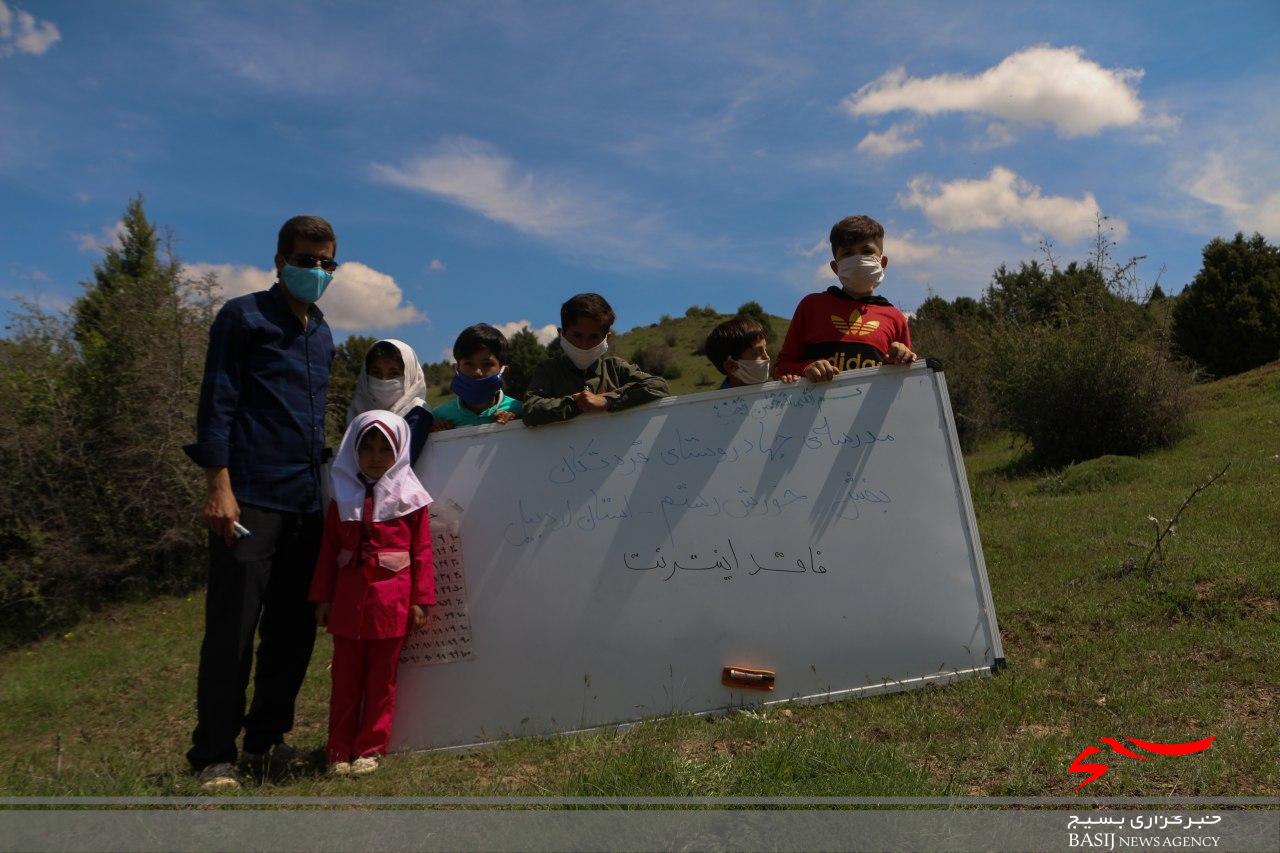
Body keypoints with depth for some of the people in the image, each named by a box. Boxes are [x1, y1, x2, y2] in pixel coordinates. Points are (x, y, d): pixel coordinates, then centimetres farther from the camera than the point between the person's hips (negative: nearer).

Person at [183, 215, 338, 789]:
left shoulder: (322, 334, 19)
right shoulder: (243, 317, 0)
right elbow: (216, 405, -7)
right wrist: (219, 488, -14)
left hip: (306, 504, 7)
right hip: (251, 499, -6)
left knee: (294, 629, 10)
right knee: (232, 629, -3)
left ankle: (267, 740, 23)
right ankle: (214, 756, 8)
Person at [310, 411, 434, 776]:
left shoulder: (408, 498, 0)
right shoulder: (343, 499, 7)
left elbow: (422, 551, -1)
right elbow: (328, 551, 8)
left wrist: (421, 599, -6)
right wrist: (322, 597, 4)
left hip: (392, 601, -2)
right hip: (349, 599, 2)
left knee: (381, 679, 7)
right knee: (345, 678, 9)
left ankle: (370, 748, 18)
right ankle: (340, 749, 18)